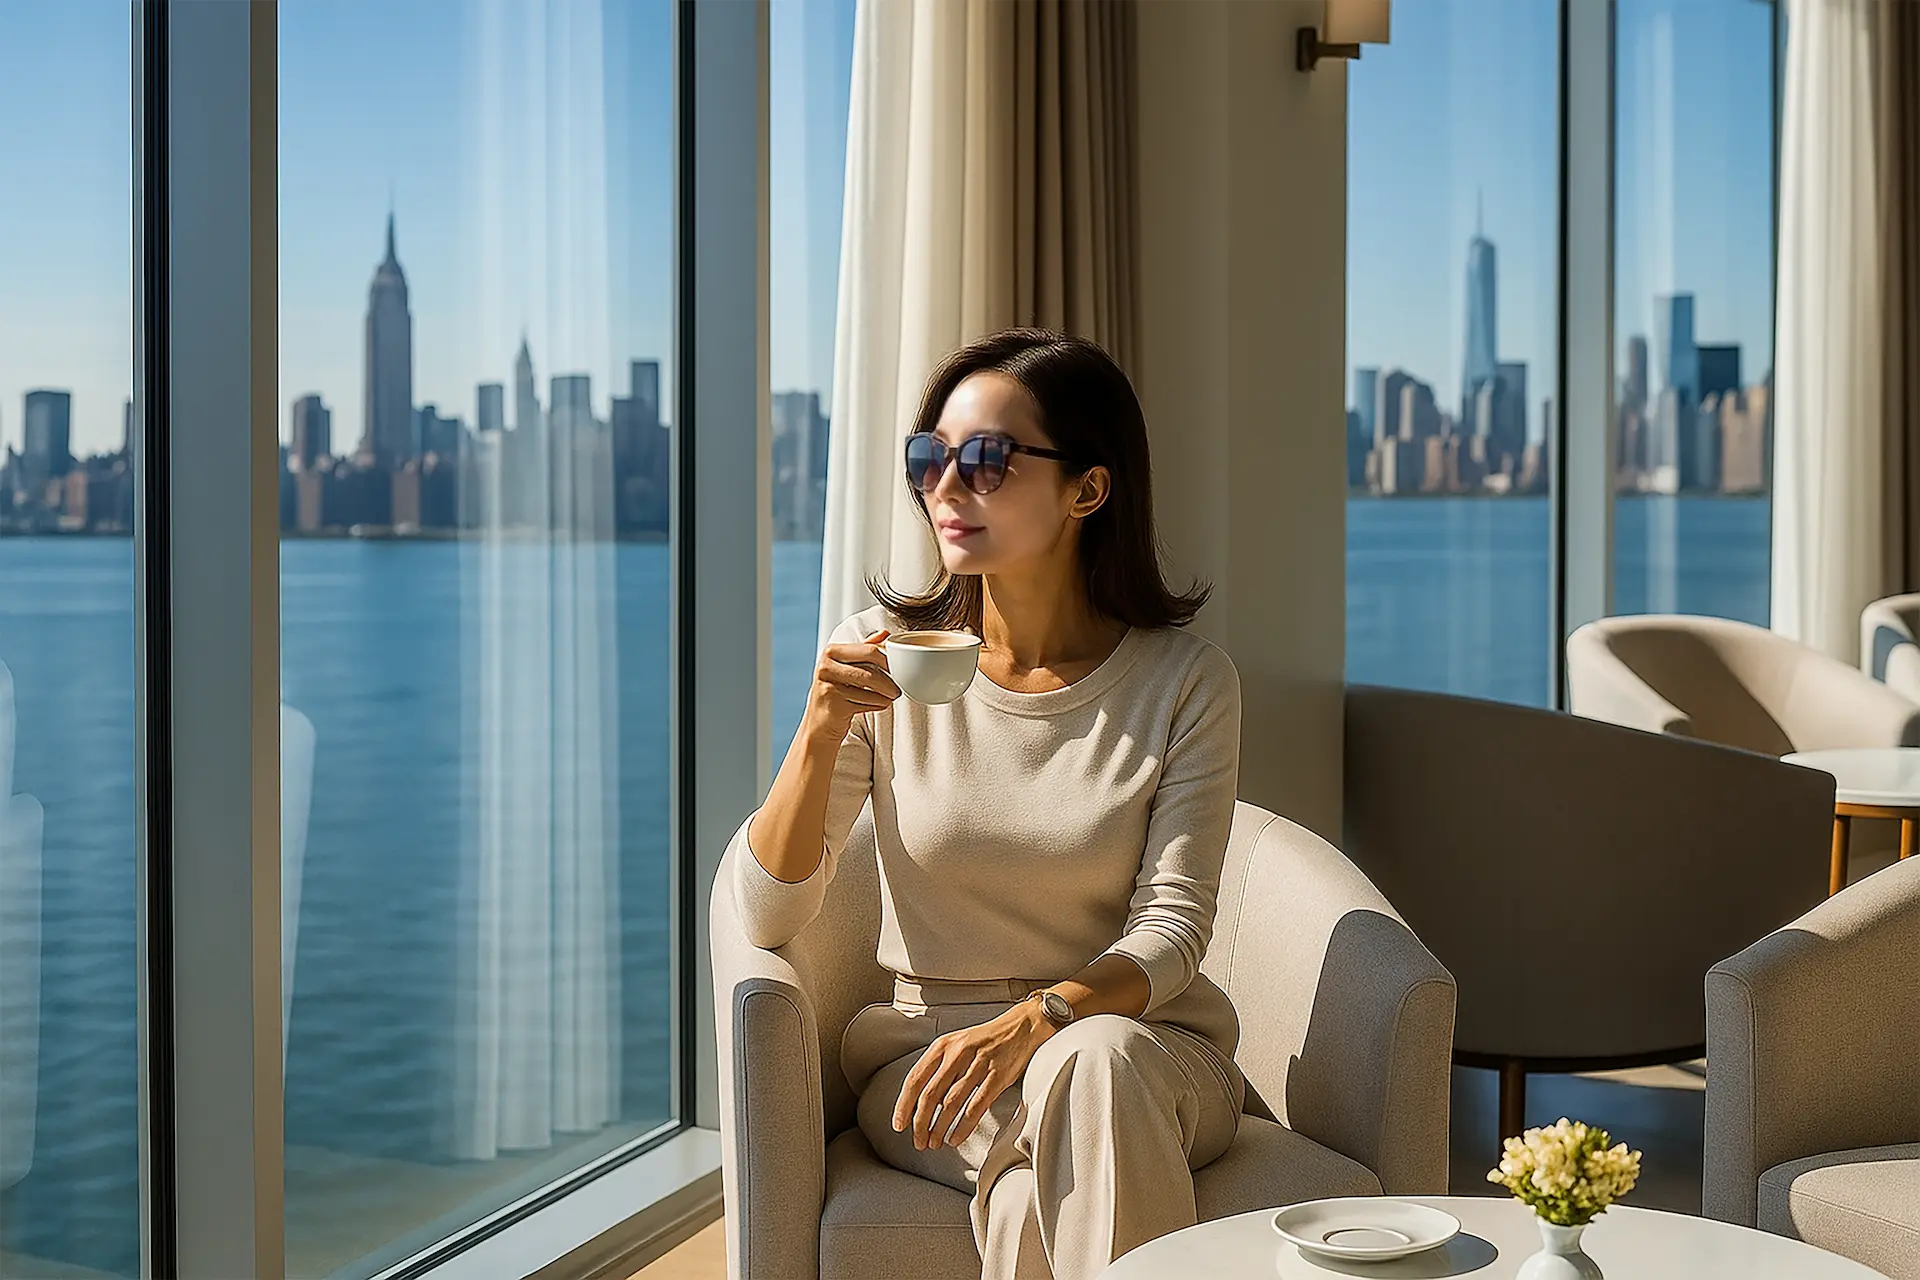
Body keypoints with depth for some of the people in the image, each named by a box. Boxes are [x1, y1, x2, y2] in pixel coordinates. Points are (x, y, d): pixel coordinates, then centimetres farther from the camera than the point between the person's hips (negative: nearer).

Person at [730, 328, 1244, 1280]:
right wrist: (821, 733, -23)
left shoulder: (1185, 682, -5)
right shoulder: (879, 659, -3)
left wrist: (1039, 1019, -28)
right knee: (1035, 1184, -33)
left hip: (1139, 1040, 1)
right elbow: (768, 917, -7)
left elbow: (1171, 932, -9)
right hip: (927, 1055, 0)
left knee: (1093, 1059, -35)